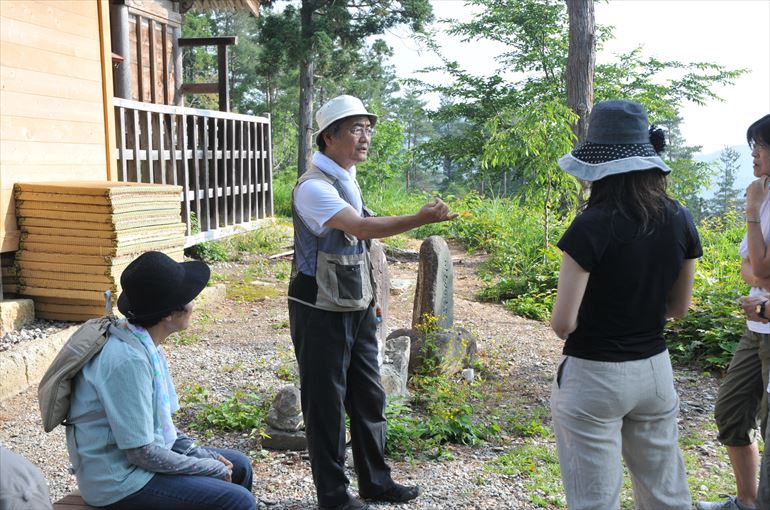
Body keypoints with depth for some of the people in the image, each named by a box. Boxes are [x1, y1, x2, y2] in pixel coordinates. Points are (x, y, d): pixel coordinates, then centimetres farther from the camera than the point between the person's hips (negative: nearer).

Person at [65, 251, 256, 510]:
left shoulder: (145, 344, 1)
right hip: (120, 481, -9)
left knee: (239, 467, 13)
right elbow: (142, 453, -23)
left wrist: (202, 455, 4)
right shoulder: (127, 360, -27)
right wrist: (210, 468, -12)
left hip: (143, 453, 9)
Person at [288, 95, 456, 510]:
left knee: (368, 397, 16)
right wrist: (422, 218, -40)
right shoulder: (314, 186, -18)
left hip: (355, 308, 9)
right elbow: (363, 228, -32)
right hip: (322, 312, -9)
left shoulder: (347, 180, 11)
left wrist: (368, 298, 18)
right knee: (325, 404, 4)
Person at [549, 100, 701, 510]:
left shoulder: (592, 226, -20)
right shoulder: (680, 220, -2)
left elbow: (563, 323, -19)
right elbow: (679, 307, 9)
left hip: (594, 376, -6)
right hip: (655, 370, 6)